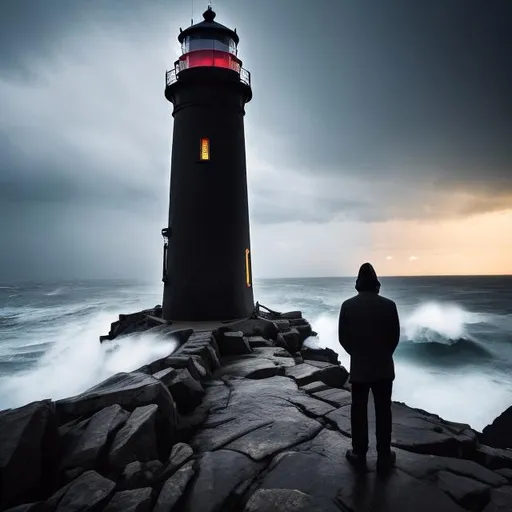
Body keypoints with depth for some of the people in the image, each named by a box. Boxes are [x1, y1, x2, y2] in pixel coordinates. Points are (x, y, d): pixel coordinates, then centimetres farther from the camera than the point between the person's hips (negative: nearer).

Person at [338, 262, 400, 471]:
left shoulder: (347, 305, -9)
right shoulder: (389, 305, -9)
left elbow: (343, 338, -4)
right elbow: (395, 336, -2)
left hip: (358, 367, 0)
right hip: (384, 367, 0)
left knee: (358, 411, 11)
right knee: (383, 411, 11)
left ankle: (359, 454, 21)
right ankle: (384, 455, 20)